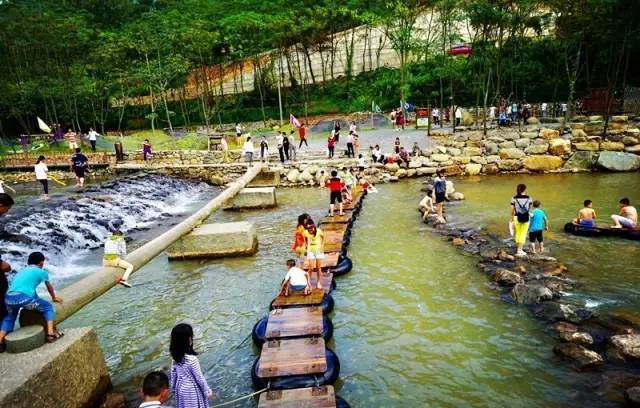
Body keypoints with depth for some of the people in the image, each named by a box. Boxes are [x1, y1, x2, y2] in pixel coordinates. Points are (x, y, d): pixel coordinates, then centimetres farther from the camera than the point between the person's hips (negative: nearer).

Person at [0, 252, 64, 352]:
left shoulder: (21, 271, 32)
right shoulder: (41, 272, 17)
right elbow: (49, 287, 33)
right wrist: (54, 298, 53)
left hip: (9, 298, 5)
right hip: (23, 297, -5)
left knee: (9, 318, 34)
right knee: (48, 307, 17)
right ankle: (51, 334, 6)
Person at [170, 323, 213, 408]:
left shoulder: (175, 357, -9)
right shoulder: (192, 359, -29)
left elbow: (173, 375, 3)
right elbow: (199, 377, -19)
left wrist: (174, 390, 18)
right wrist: (207, 391, -6)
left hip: (181, 389, 6)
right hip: (192, 391, -6)